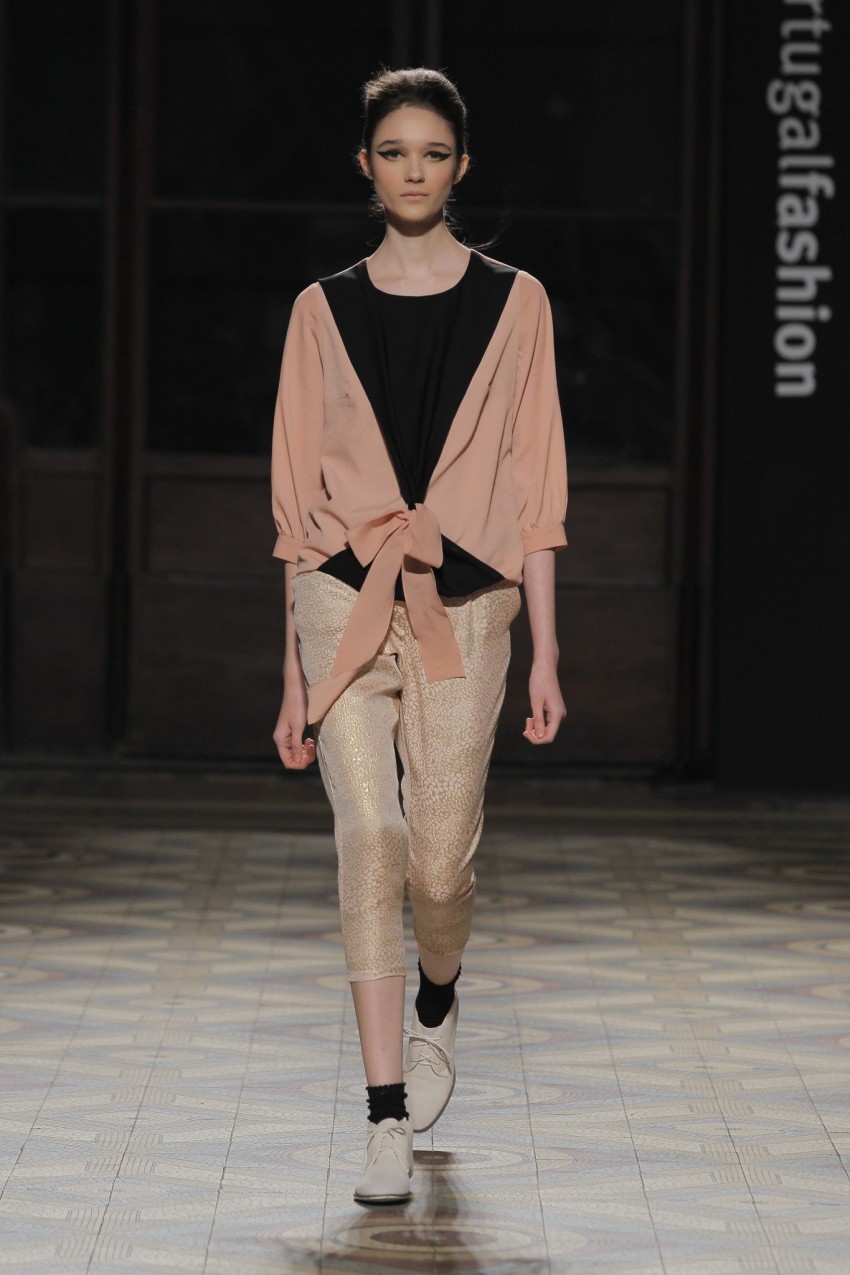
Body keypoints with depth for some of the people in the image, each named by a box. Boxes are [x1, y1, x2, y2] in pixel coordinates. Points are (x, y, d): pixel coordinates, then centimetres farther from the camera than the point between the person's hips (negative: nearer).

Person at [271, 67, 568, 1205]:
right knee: (368, 837, -12)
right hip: (346, 603, 0)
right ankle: (390, 1119, -9)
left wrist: (545, 652, 2)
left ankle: (436, 1008, 35)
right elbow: (299, 496, 9)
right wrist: (294, 674, 7)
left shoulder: (513, 303, 6)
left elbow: (533, 487, 6)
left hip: (465, 608, 0)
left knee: (440, 861, -1)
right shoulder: (325, 311, 8)